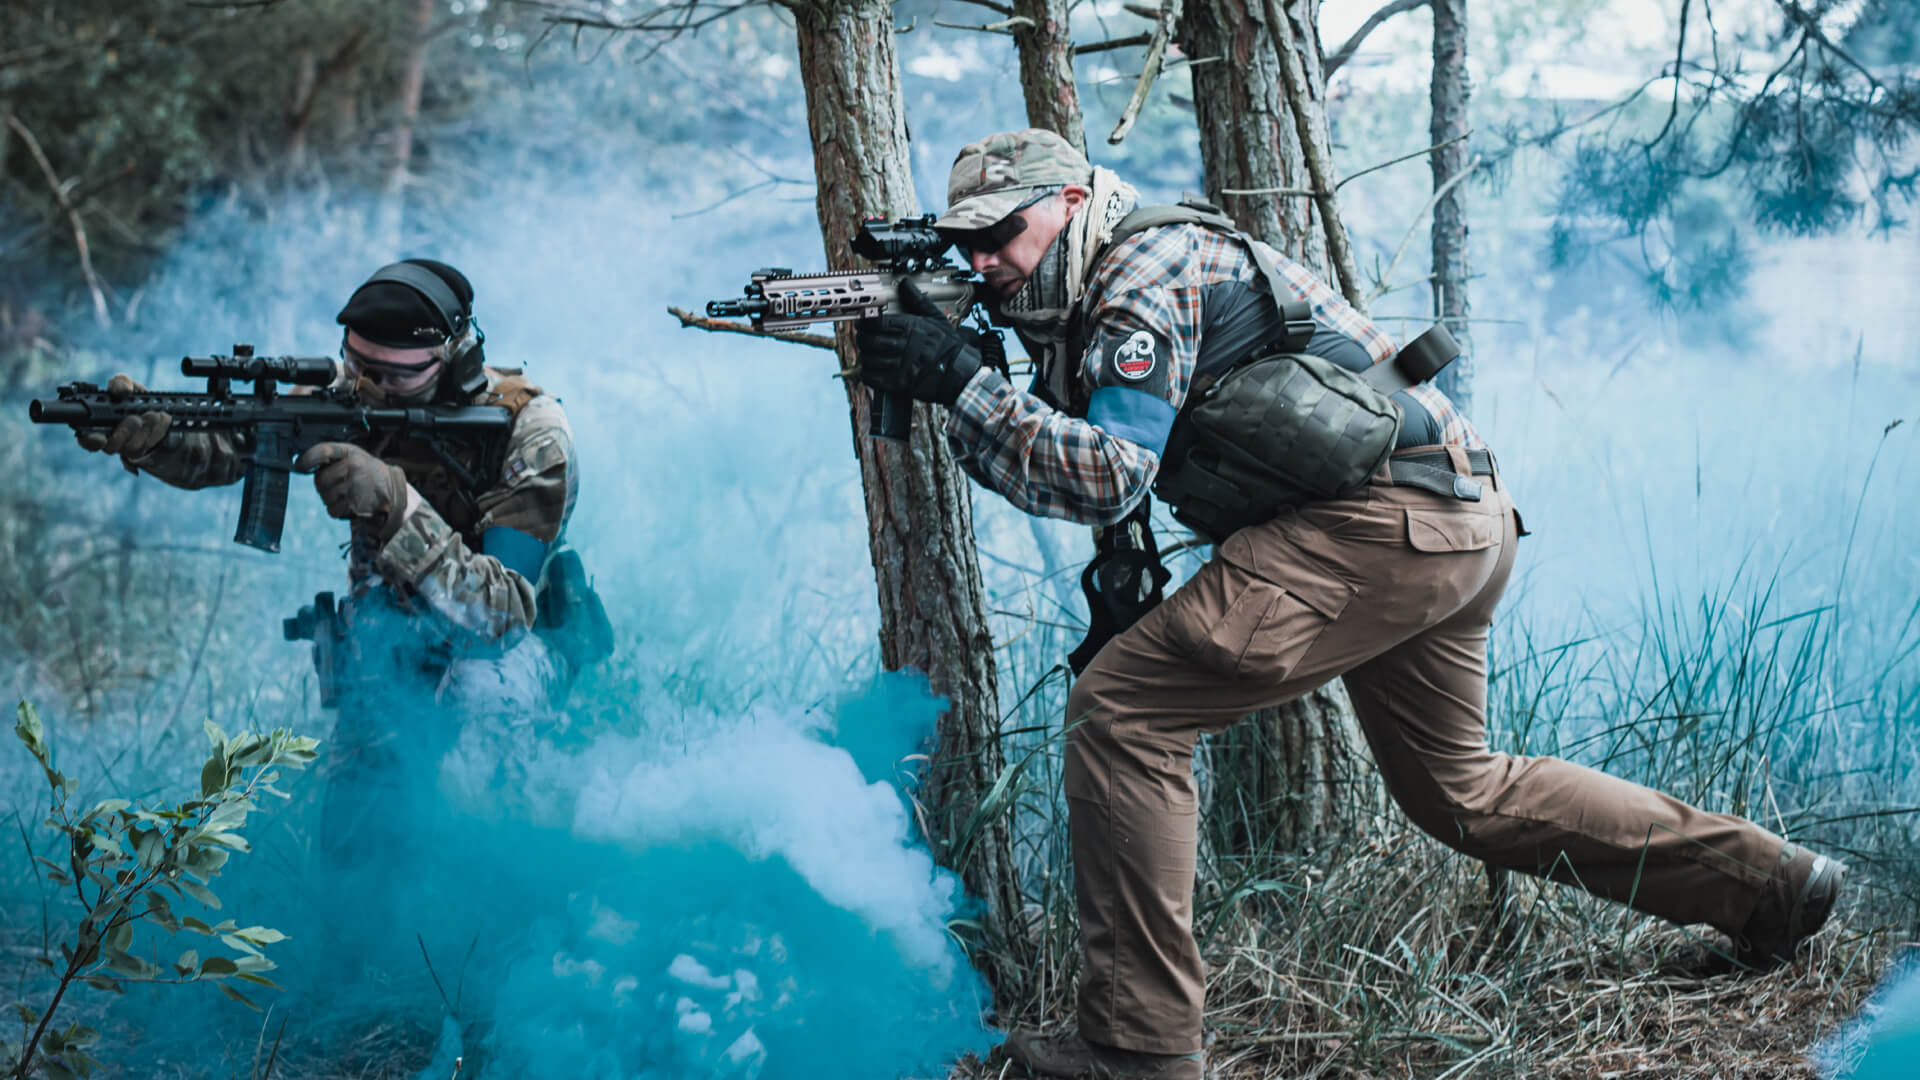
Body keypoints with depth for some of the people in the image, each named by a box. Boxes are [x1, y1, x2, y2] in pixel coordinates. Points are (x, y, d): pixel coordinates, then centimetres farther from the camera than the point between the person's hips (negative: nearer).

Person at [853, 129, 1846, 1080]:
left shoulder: (1148, 267, -8)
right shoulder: (1095, 298, 21)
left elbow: (1107, 479, -19)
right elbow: (1066, 446, 15)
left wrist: (964, 384, -17)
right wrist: (954, 368, 3)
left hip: (1382, 519, -11)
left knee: (1123, 708, -12)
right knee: (1460, 792, 25)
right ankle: (1766, 880, 34)